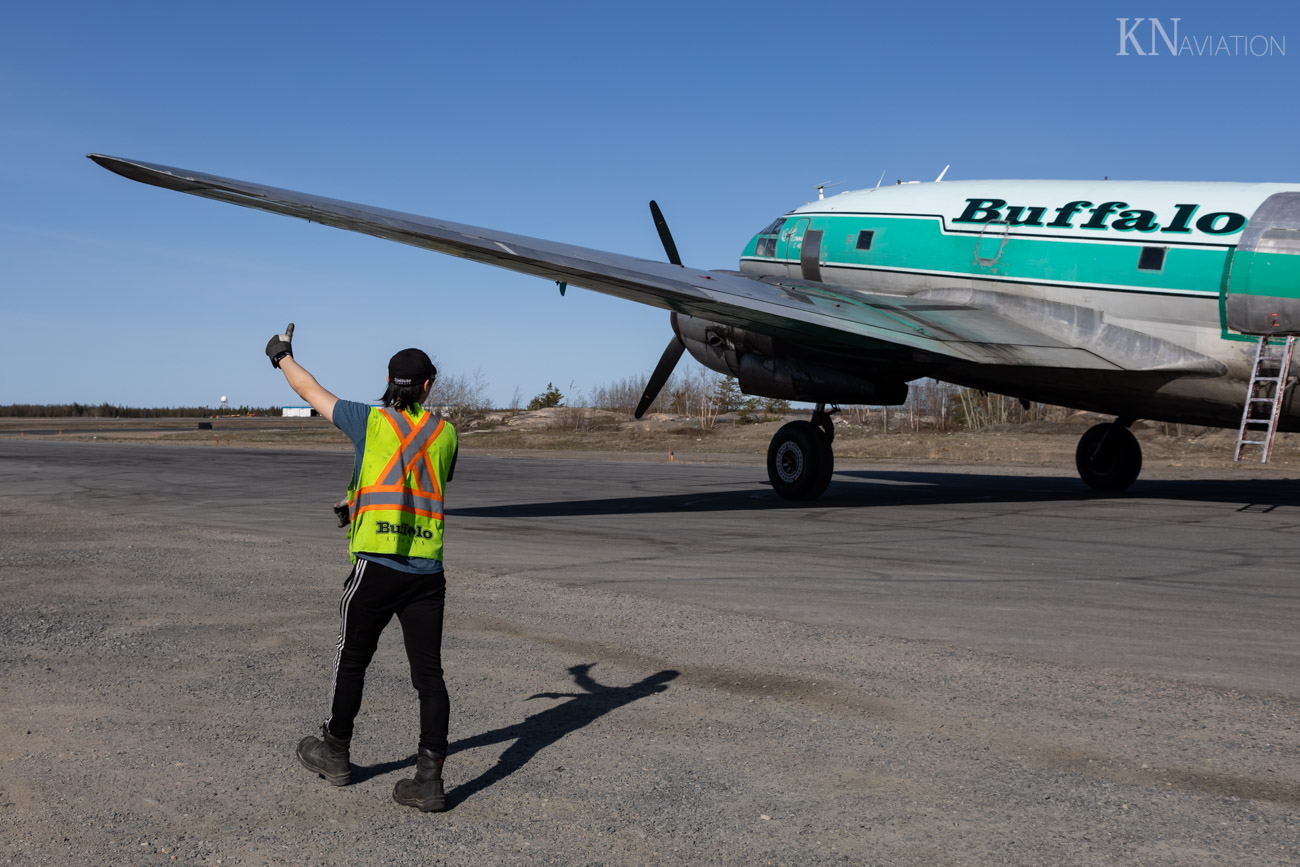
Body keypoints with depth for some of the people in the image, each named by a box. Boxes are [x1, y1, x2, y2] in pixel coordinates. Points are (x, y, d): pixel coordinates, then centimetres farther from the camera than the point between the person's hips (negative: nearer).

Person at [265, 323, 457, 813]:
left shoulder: (371, 421, -1)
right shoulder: (445, 433, 8)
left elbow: (310, 391, 13)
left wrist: (282, 356, 33)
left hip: (377, 565, -2)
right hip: (428, 570, 3)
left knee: (351, 661, 15)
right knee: (429, 672, 3)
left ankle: (335, 754, 32)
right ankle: (429, 779, -1)